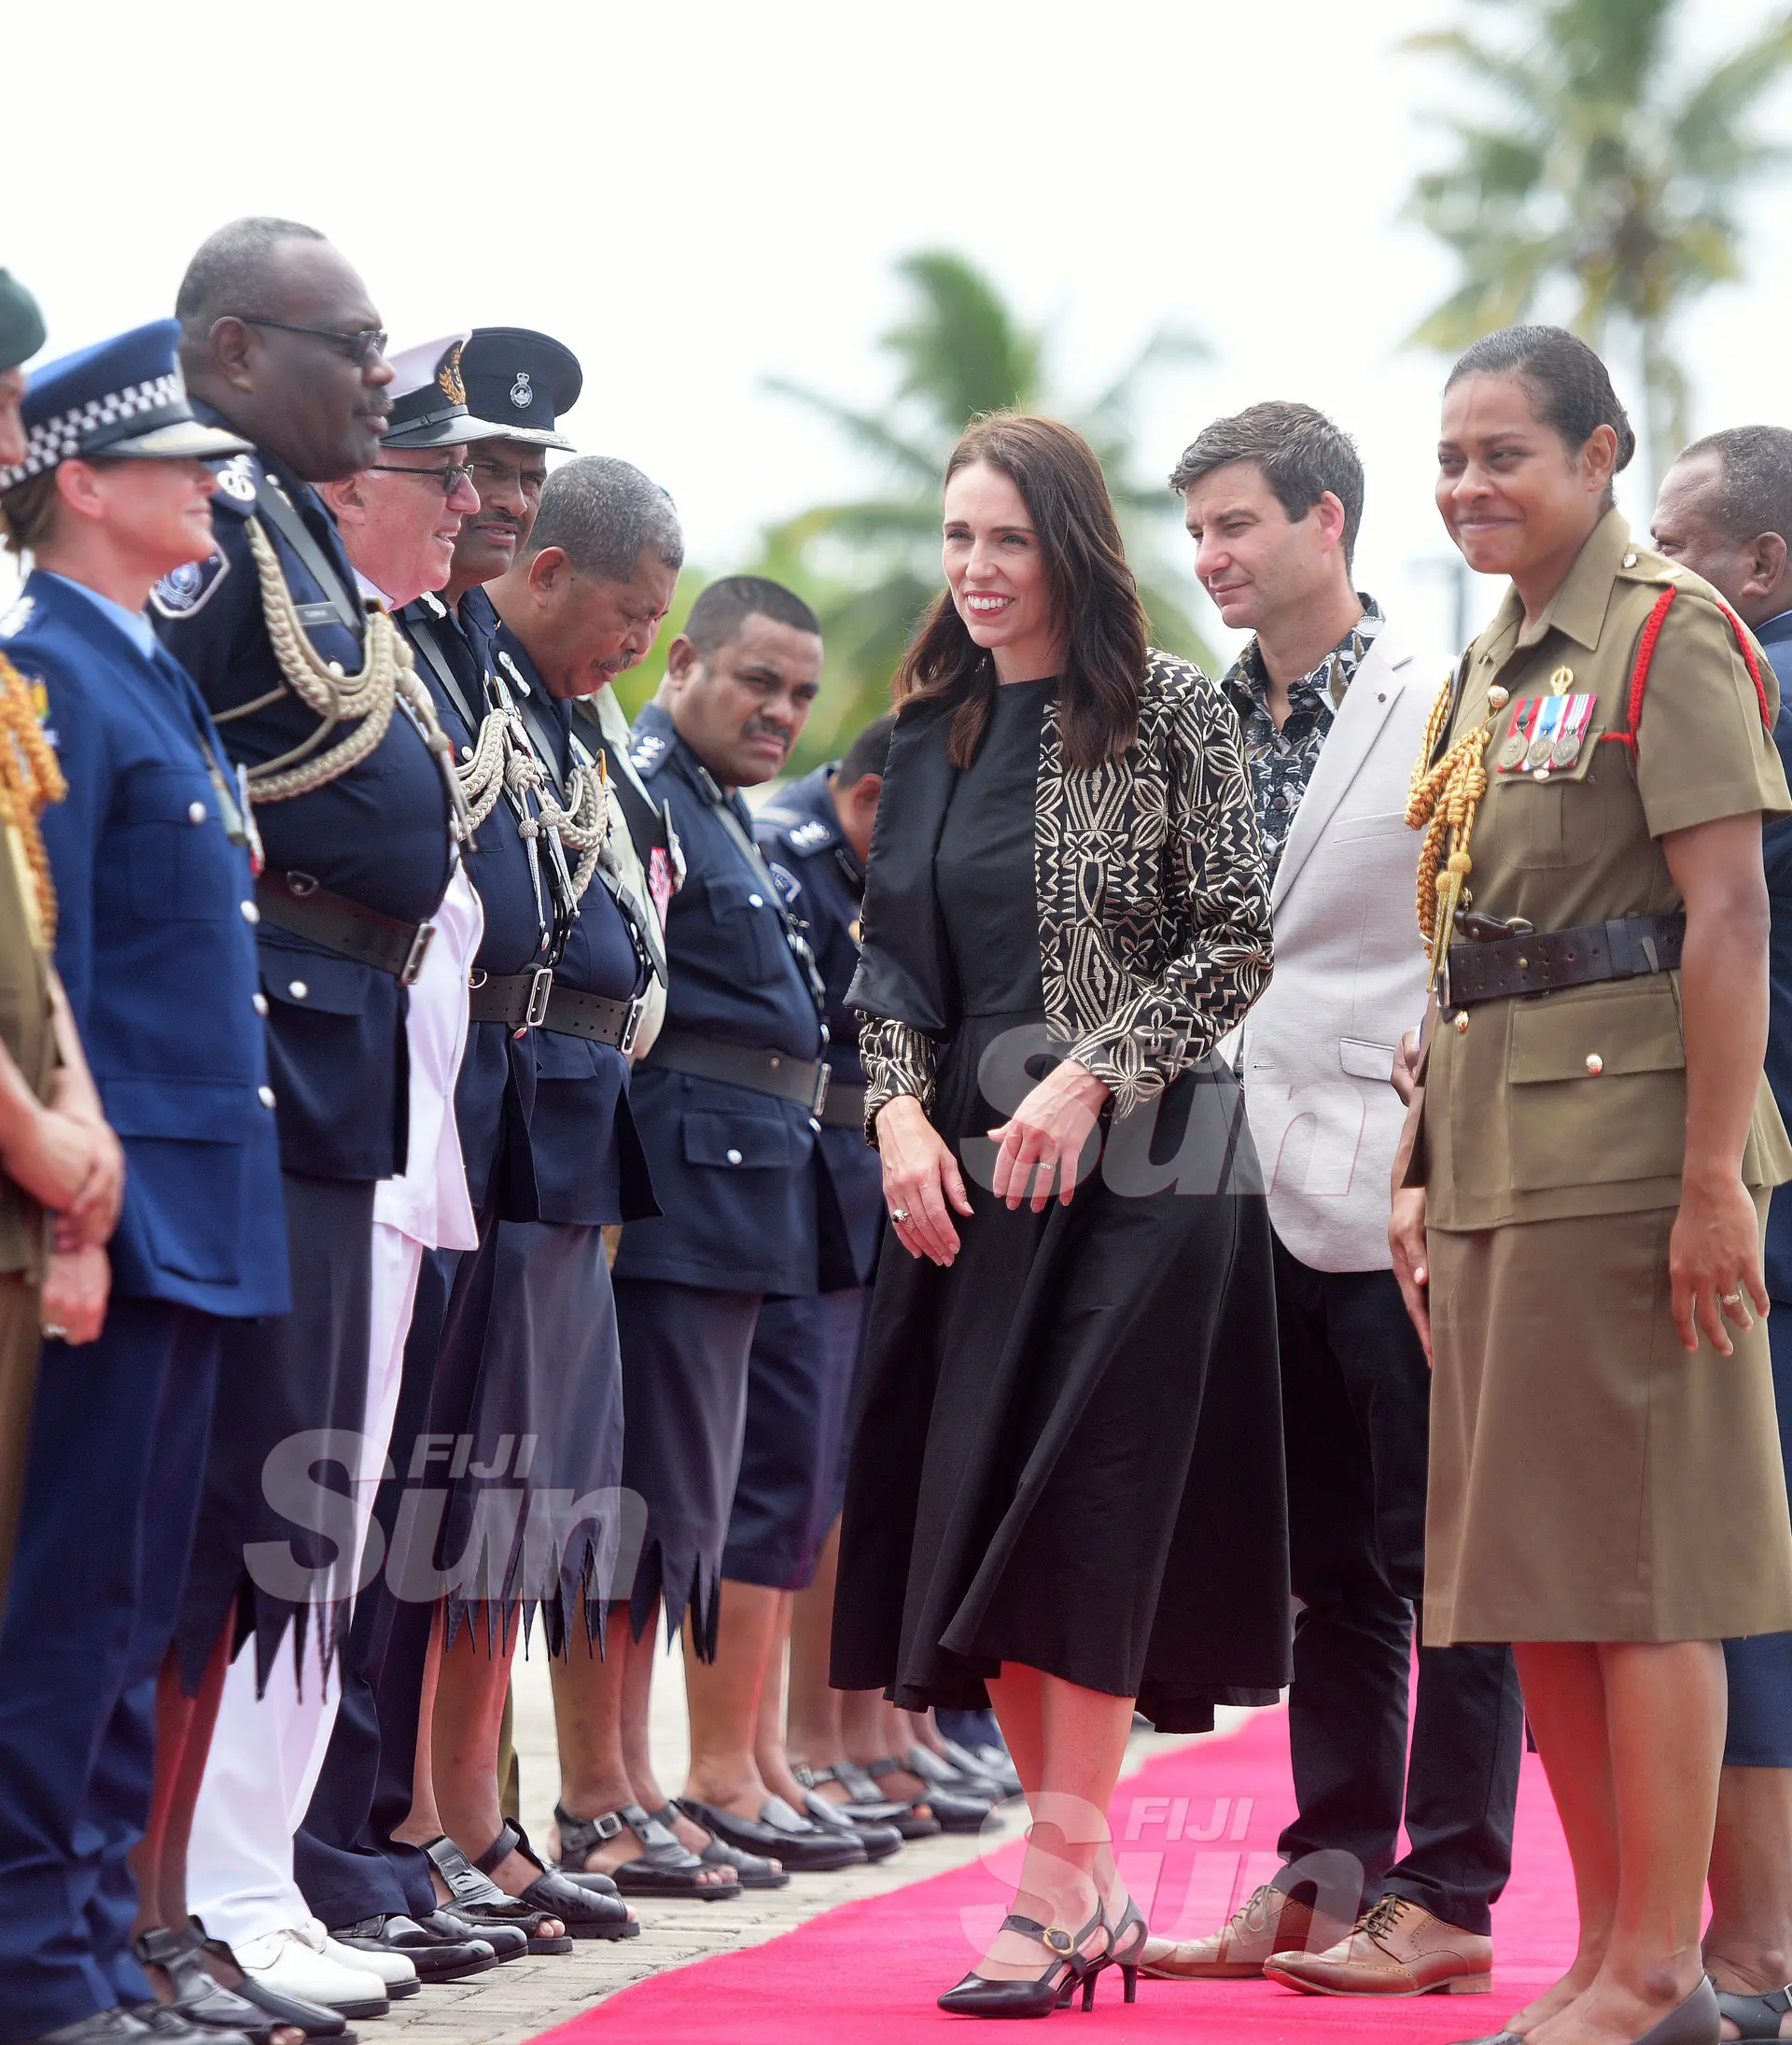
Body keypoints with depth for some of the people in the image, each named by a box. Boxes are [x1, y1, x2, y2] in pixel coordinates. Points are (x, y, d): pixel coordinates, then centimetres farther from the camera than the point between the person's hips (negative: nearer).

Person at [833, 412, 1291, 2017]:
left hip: (1138, 1165, -6)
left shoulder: (1172, 714, -4)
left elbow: (1238, 941, -7)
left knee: (1083, 1514, -10)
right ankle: (1091, 1888, 11)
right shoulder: (931, 733, 12)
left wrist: (1087, 1078, -15)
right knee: (971, 1512, 3)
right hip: (965, 1171, 6)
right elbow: (890, 956, 14)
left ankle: (1059, 1882, -8)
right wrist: (901, 1111, -2)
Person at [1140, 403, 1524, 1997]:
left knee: (1439, 1559, 0)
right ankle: (1328, 1876, 19)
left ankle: (1446, 1897, 5)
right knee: (1327, 1562, 13)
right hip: (1272, 1196, 6)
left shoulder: (1444, 711, -6)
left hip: (1404, 1196, -6)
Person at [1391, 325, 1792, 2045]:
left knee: (1635, 1562, -6)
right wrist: (1423, 1171, 15)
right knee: (1529, 1569, 9)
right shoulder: (1488, 669, 17)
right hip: (1497, 1156, 9)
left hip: (1624, 1141, -9)